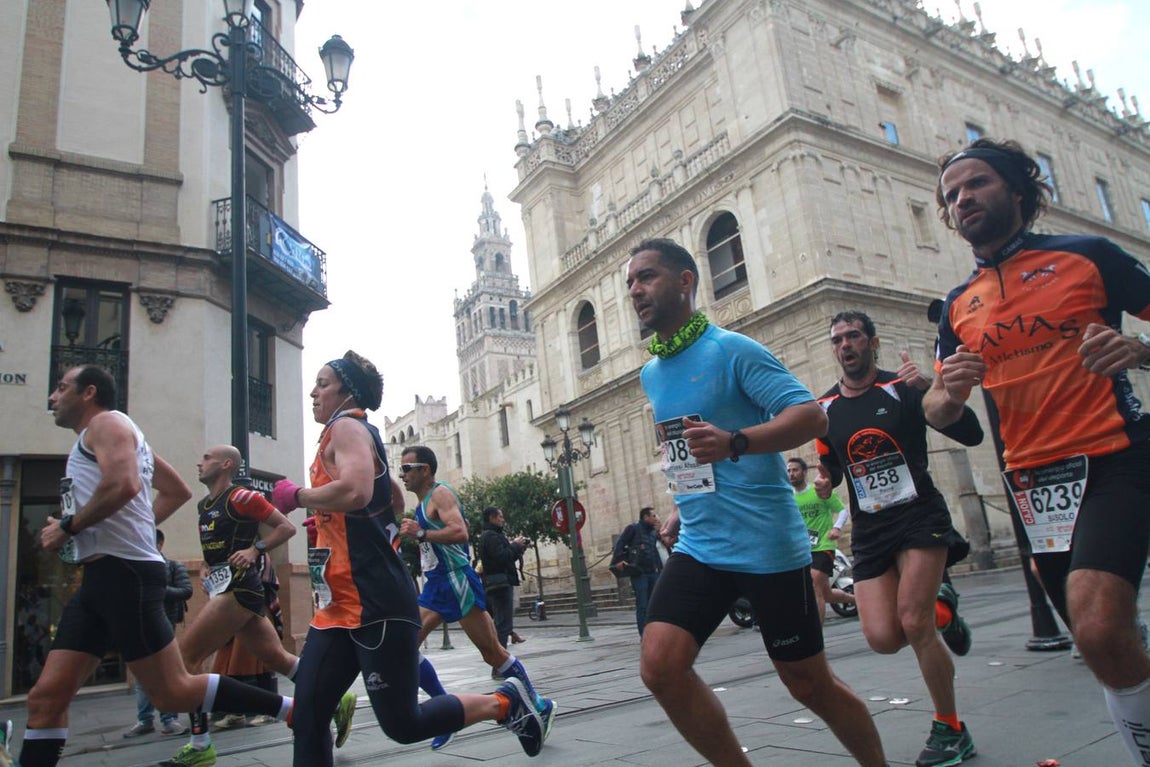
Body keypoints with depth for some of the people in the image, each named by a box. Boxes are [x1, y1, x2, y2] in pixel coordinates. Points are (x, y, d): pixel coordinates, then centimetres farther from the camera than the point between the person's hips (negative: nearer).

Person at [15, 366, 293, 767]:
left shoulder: (106, 422, -3)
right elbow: (178, 491, 31)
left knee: (173, 693, -7)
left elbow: (123, 485, -24)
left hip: (124, 573, -10)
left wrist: (67, 527, -10)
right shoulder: (110, 436, 26)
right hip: (100, 577, 10)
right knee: (46, 698, 5)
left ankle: (296, 709, -2)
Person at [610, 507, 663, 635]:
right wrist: (618, 559, -18)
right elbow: (620, 543, -7)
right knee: (642, 605, -6)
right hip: (639, 573, -6)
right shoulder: (633, 528, -3)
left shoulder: (654, 533, 17)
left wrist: (659, 567, 14)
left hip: (653, 572, 6)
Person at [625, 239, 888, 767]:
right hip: (698, 548, 6)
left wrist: (734, 442, -33)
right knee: (659, 665, -10)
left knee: (809, 684, 7)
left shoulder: (731, 350, -10)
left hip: (768, 545, -6)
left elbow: (811, 416, -18)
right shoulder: (650, 374, 12)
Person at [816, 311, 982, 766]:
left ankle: (950, 730, 9)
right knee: (883, 639, -8)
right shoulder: (824, 408, 5)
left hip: (920, 517, -3)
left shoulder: (903, 388, -6)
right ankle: (939, 608, 26)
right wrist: (827, 478, -5)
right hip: (869, 531, 4)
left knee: (913, 624, -15)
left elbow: (971, 435, -12)